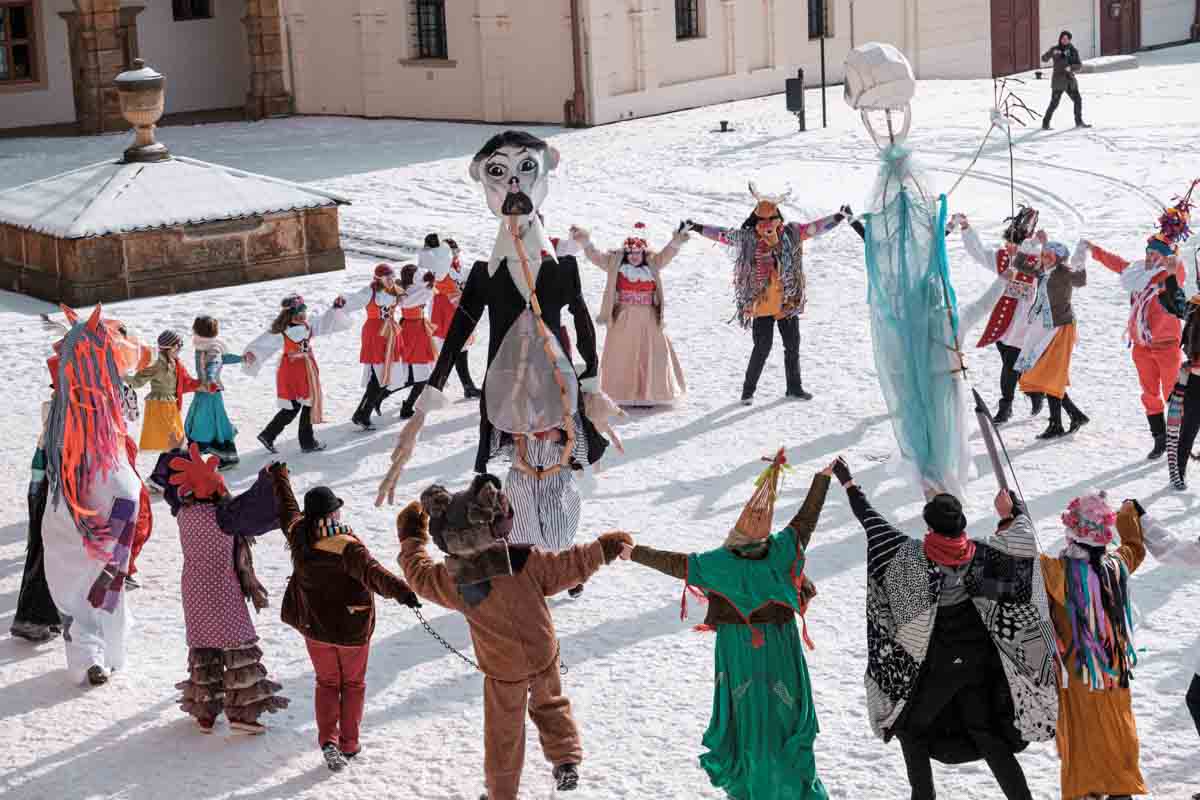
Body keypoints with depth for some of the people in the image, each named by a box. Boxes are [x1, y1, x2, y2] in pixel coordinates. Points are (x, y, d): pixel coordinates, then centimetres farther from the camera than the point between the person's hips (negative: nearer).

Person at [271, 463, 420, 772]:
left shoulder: (299, 536, -11)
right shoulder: (347, 547, -28)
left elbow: (287, 510, 9)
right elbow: (372, 572, -43)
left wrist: (280, 478, 26)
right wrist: (401, 591, -55)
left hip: (314, 627, 4)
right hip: (351, 629, -4)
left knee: (326, 682, 19)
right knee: (353, 684, 17)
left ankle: (328, 739, 3)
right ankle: (349, 744, 22)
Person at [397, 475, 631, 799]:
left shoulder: (451, 580, -22)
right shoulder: (523, 560, -26)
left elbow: (419, 575, -2)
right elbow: (565, 568, -14)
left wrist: (412, 538, 13)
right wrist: (604, 548, -2)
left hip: (502, 670, 0)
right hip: (543, 654, 1)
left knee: (503, 735, 18)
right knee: (549, 705, 30)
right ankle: (566, 761, 23)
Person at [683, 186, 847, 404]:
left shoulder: (791, 234, 2)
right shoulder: (747, 238, -4)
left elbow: (815, 228, 3)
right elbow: (723, 234, 0)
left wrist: (840, 217, -1)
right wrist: (696, 228, -3)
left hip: (788, 303, 3)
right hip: (762, 304, -3)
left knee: (792, 346, 12)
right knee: (762, 348, -5)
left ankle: (794, 387, 28)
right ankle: (748, 390, 9)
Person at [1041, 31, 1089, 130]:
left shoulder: (1073, 51, 6)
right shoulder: (1055, 49, -2)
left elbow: (1079, 65, 2)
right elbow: (1044, 59, -10)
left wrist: (1071, 67, -18)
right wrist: (1052, 53, -29)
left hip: (1070, 81, 4)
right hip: (1058, 81, -4)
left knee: (1078, 100, 7)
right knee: (1054, 103, -11)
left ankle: (1079, 122, 23)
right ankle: (1045, 124, -1)